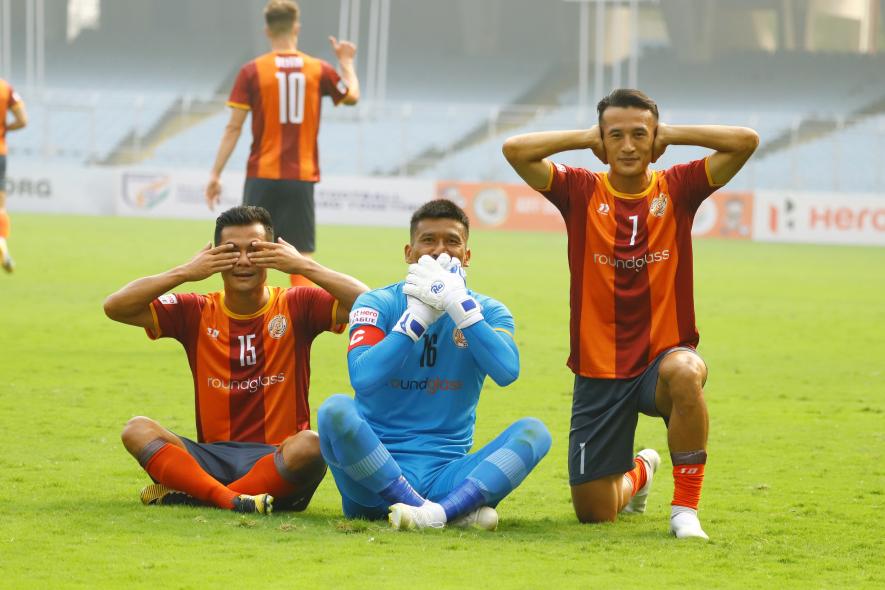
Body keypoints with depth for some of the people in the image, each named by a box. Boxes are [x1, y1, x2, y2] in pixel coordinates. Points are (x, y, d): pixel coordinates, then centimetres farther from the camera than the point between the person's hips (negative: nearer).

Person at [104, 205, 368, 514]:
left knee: (312, 444, -36)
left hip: (280, 461, -2)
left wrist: (304, 266, -14)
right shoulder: (197, 313, 7)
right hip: (213, 458, 2)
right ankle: (234, 499, -38)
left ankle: (190, 495, -27)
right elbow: (115, 307, -1)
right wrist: (184, 273, -10)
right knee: (137, 430, -21)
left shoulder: (296, 307, 3)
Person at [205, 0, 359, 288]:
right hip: (302, 178, 1)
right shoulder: (319, 70, 1)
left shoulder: (252, 72, -4)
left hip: (262, 177, -1)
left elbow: (234, 127, -5)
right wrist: (347, 62, 37)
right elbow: (352, 96, 20)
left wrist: (215, 174, -1)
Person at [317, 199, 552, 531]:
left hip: (446, 473, 2)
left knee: (533, 431, -20)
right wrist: (419, 314, -17)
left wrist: (459, 304, -17)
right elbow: (362, 378, -17)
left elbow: (507, 372, -14)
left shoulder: (487, 311, 9)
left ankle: (439, 510, -42)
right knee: (335, 410, -31)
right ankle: (459, 511, -35)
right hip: (378, 466, -2)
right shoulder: (377, 304, 3)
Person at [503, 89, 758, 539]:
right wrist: (585, 137, -3)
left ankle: (685, 509, -23)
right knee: (594, 512, 3)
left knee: (685, 373, -41)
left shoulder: (677, 189, 0)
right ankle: (638, 472, 43)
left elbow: (746, 141, -10)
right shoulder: (581, 192, -1)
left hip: (665, 355, -1)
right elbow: (515, 150, -13)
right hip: (599, 370, 1)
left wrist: (669, 134, -2)